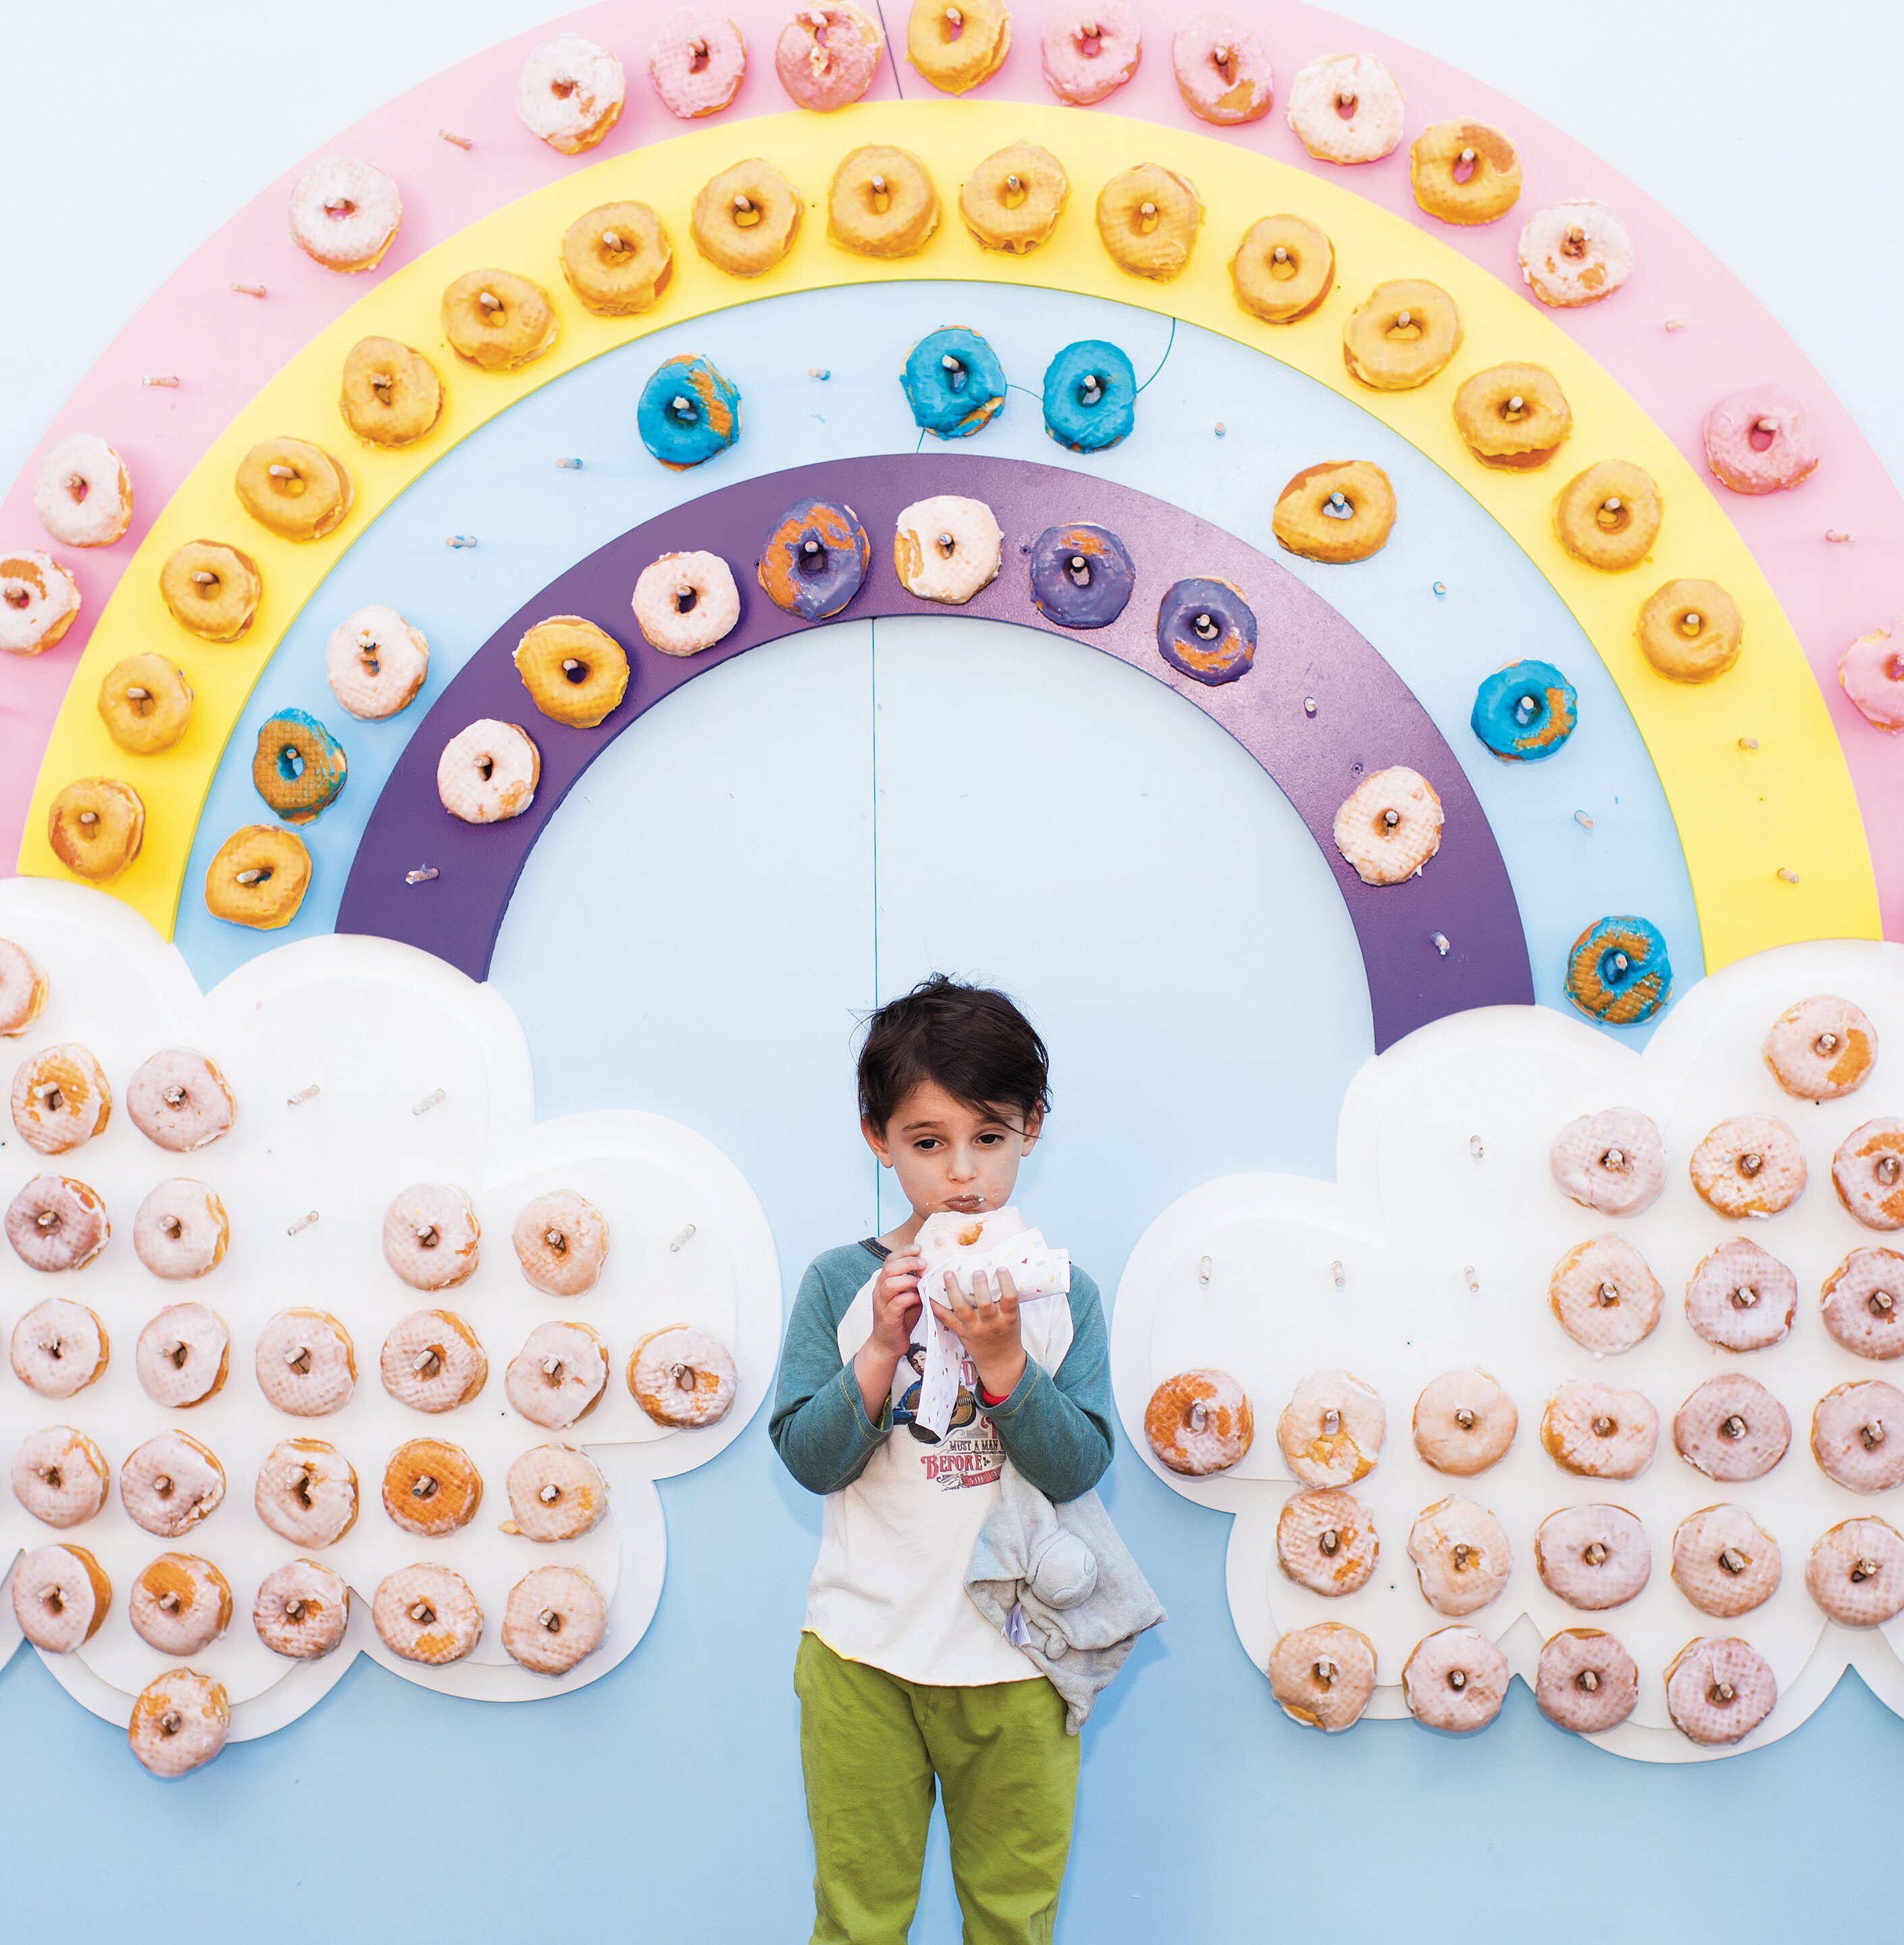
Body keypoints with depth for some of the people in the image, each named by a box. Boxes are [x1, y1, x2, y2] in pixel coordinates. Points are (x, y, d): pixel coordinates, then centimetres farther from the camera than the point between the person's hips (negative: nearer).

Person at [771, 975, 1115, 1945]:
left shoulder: (1060, 1292, -2)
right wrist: (882, 1351, -21)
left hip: (1015, 1663, 1)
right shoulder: (840, 1283, -4)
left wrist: (1002, 1357, -22)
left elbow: (1079, 1467, -10)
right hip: (862, 1654, -1)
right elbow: (811, 1459, -9)